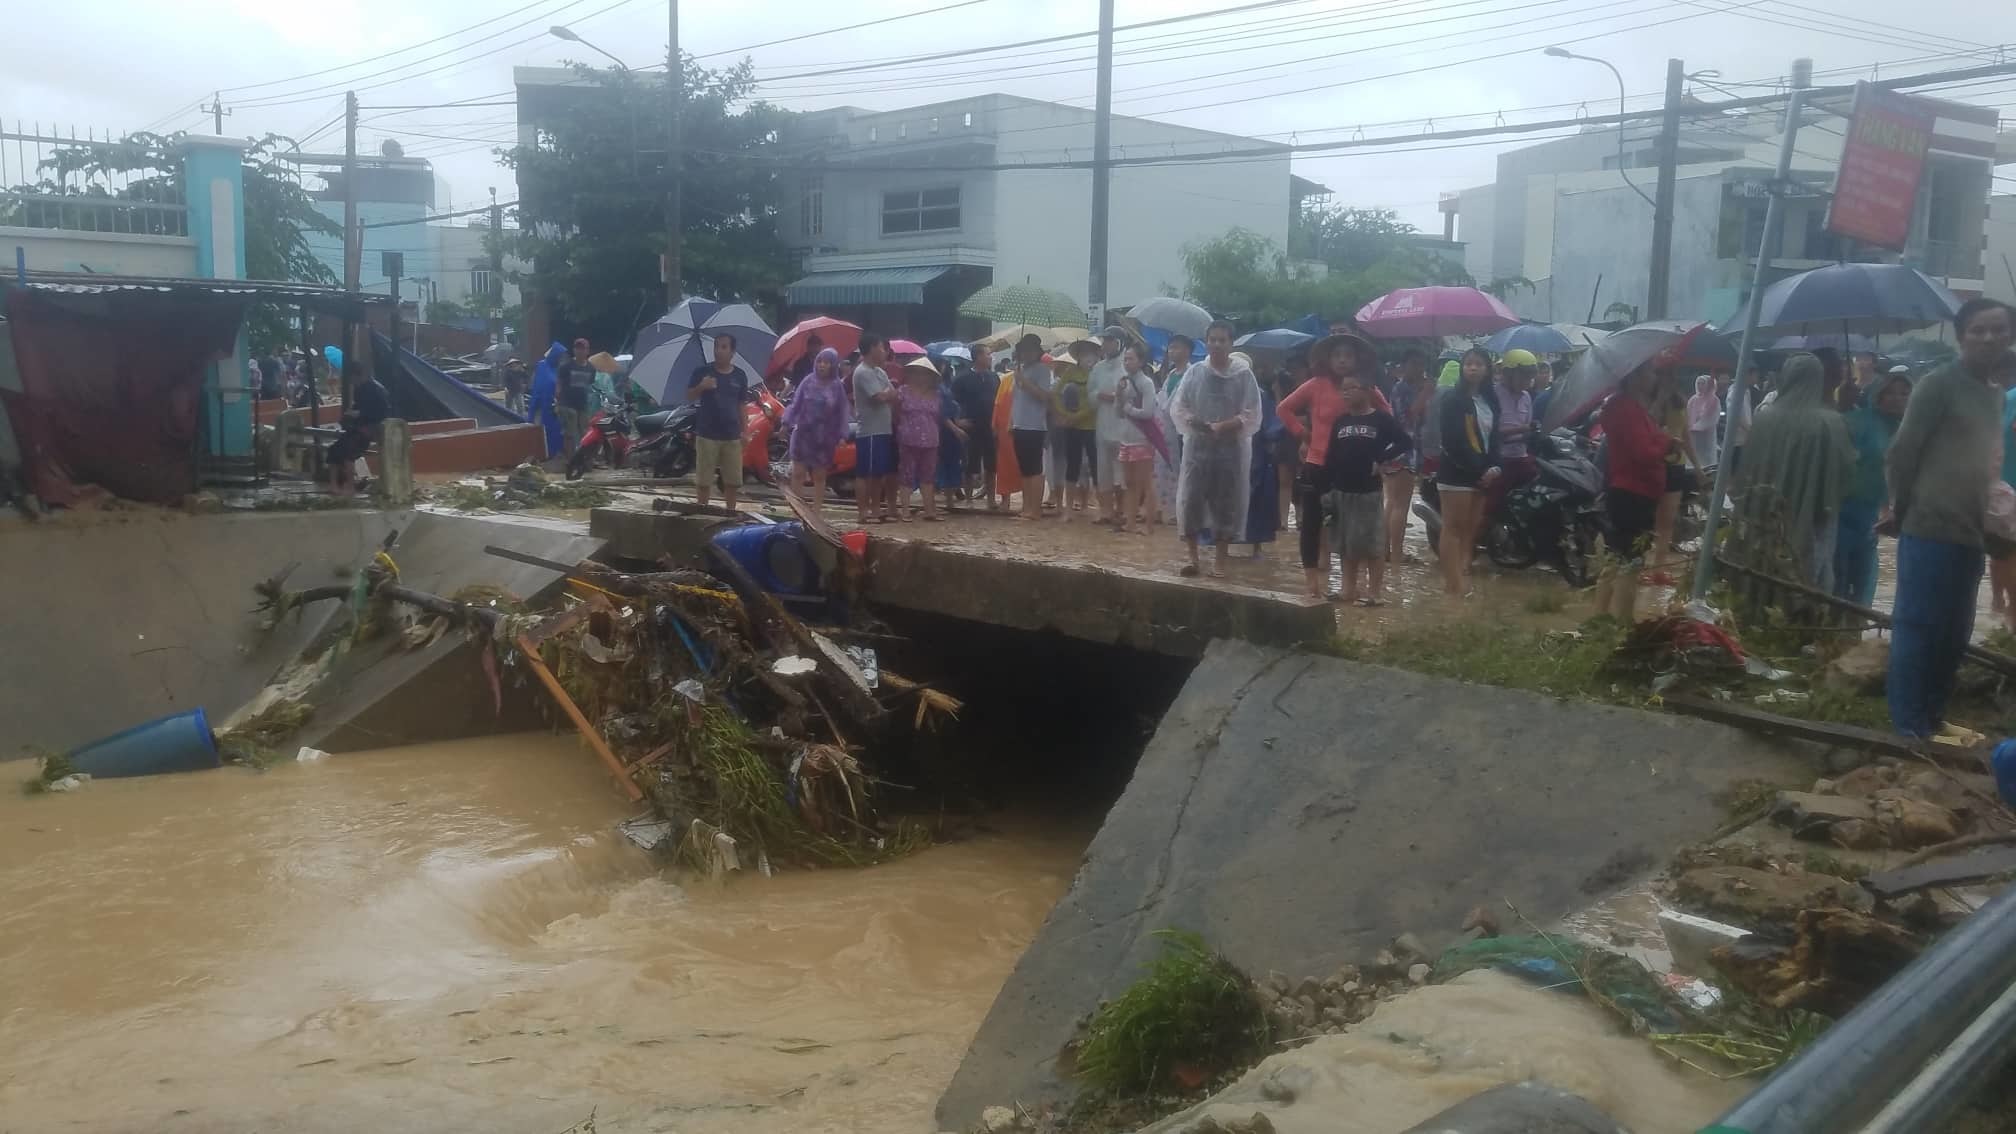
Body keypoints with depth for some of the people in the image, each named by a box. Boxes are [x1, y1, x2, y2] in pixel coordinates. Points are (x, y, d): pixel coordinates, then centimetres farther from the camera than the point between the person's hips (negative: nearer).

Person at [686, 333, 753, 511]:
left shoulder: (740, 376, 6)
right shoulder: (701, 371, -2)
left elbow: (741, 406, 12)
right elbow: (689, 397, -6)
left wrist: (745, 431, 8)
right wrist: (701, 387, -27)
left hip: (732, 436, 2)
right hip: (706, 434, -2)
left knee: (733, 481, 6)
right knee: (703, 480, 1)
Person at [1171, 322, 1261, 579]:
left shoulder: (1243, 374, -3)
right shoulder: (1195, 371, 4)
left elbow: (1251, 415, -7)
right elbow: (1178, 408, 3)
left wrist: (1223, 426, -20)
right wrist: (1194, 421, -16)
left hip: (1231, 447, -1)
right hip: (1197, 445, 2)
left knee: (1225, 503, 5)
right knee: (1191, 500, 0)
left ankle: (1219, 558, 17)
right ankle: (1192, 556, 12)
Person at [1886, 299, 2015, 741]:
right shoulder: (1939, 384, -8)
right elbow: (1901, 453, -8)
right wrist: (1903, 510, -1)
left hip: (1971, 536, 7)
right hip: (1930, 532, -7)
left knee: (1954, 635, 12)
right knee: (1918, 629, -3)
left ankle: (1932, 718, 23)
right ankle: (1907, 727, 3)